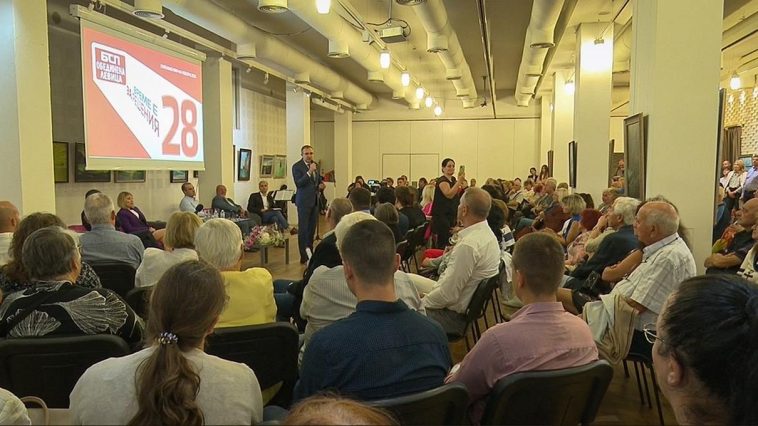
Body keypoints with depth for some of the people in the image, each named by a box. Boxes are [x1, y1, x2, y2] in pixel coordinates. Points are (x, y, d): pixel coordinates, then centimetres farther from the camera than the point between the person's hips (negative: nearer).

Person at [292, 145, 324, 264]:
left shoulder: (316, 165, 12)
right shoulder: (297, 167, -8)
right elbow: (298, 183, -19)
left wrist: (321, 185, 2)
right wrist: (309, 172, -27)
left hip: (315, 201, 7)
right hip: (304, 201, -7)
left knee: (312, 228, 12)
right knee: (303, 229, -5)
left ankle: (310, 253, 22)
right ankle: (304, 256, -2)